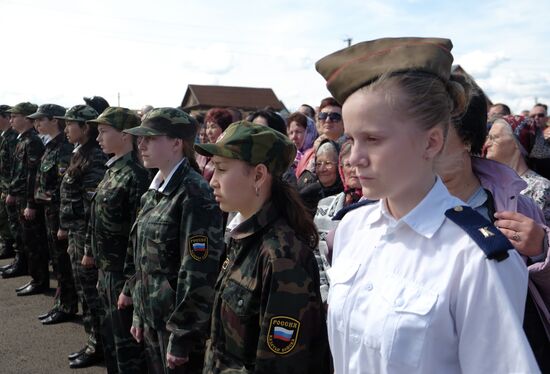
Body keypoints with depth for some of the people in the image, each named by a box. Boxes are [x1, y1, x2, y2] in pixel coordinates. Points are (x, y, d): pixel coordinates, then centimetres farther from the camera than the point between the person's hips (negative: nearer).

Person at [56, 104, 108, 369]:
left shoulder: (94, 159, -19)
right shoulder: (81, 155, 12)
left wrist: (90, 247, -21)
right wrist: (66, 228, 19)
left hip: (86, 236, -9)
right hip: (76, 234, 9)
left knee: (91, 294, 2)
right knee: (85, 292, 16)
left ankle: (98, 347, 16)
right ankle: (93, 342, 28)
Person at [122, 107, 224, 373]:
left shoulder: (195, 194, -19)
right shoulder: (154, 191, 7)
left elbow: (199, 273, -21)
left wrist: (181, 337, -19)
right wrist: (139, 314, 14)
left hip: (179, 324, -8)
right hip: (153, 320, 8)